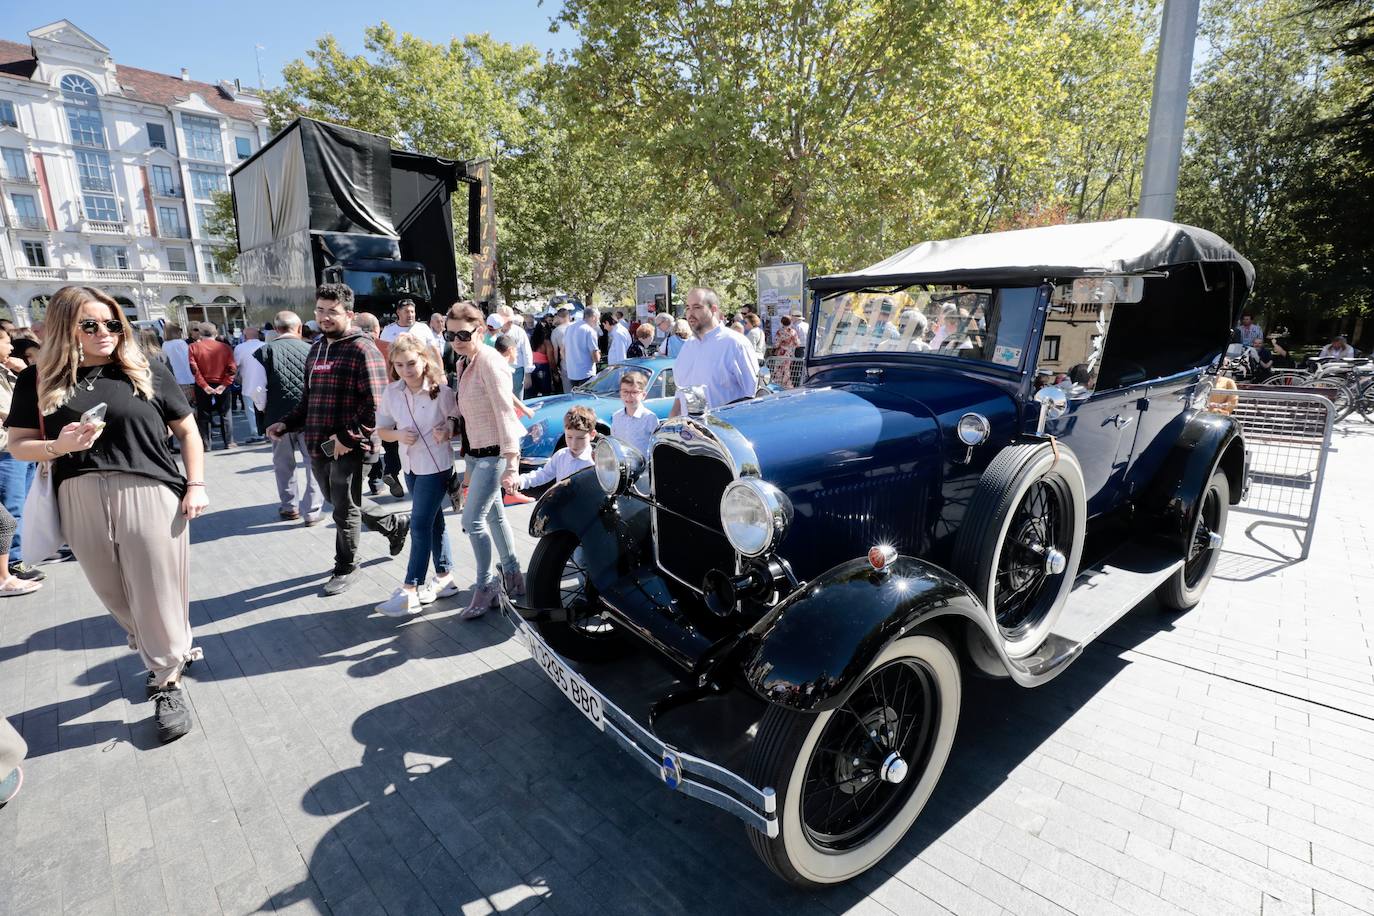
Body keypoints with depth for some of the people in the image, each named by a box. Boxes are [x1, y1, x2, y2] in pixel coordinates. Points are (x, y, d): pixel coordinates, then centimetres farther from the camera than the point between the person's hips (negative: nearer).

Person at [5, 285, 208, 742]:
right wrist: (58, 446, -14)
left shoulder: (148, 372, 3)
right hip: (82, 503, 3)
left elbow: (187, 430, 6)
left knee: (157, 595, 1)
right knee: (118, 597, 14)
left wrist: (196, 485, -2)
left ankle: (168, 683, 16)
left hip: (150, 495, -3)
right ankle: (171, 652, 36)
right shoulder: (39, 380, 7)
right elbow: (18, 444, 8)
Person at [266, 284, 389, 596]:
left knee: (345, 510, 4)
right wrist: (286, 424, 11)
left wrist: (348, 437, -21)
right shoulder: (316, 348, 16)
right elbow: (308, 398, 23)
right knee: (338, 502, 17)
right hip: (318, 447, 8)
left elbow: (374, 405, -18)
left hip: (348, 448, -8)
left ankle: (346, 568, 22)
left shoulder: (362, 350, -11)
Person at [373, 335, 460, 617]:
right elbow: (382, 429, 7)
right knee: (433, 521, 16)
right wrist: (398, 435, -14)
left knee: (420, 524, -6)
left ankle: (410, 592, 0)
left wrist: (446, 432, -26)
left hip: (436, 466, -6)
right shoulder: (391, 393, -1)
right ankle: (445, 578, 29)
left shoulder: (442, 392, -15)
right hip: (411, 466, 6)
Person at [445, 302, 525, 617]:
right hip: (474, 452, 9)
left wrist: (511, 462, -26)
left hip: (494, 453, -9)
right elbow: (463, 410, 14)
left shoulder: (489, 362, -17)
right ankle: (512, 576, 29)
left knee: (472, 518, -9)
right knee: (494, 516, 15)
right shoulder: (463, 364, 10)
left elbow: (504, 412, -22)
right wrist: (467, 463, 12)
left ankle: (486, 585, 8)